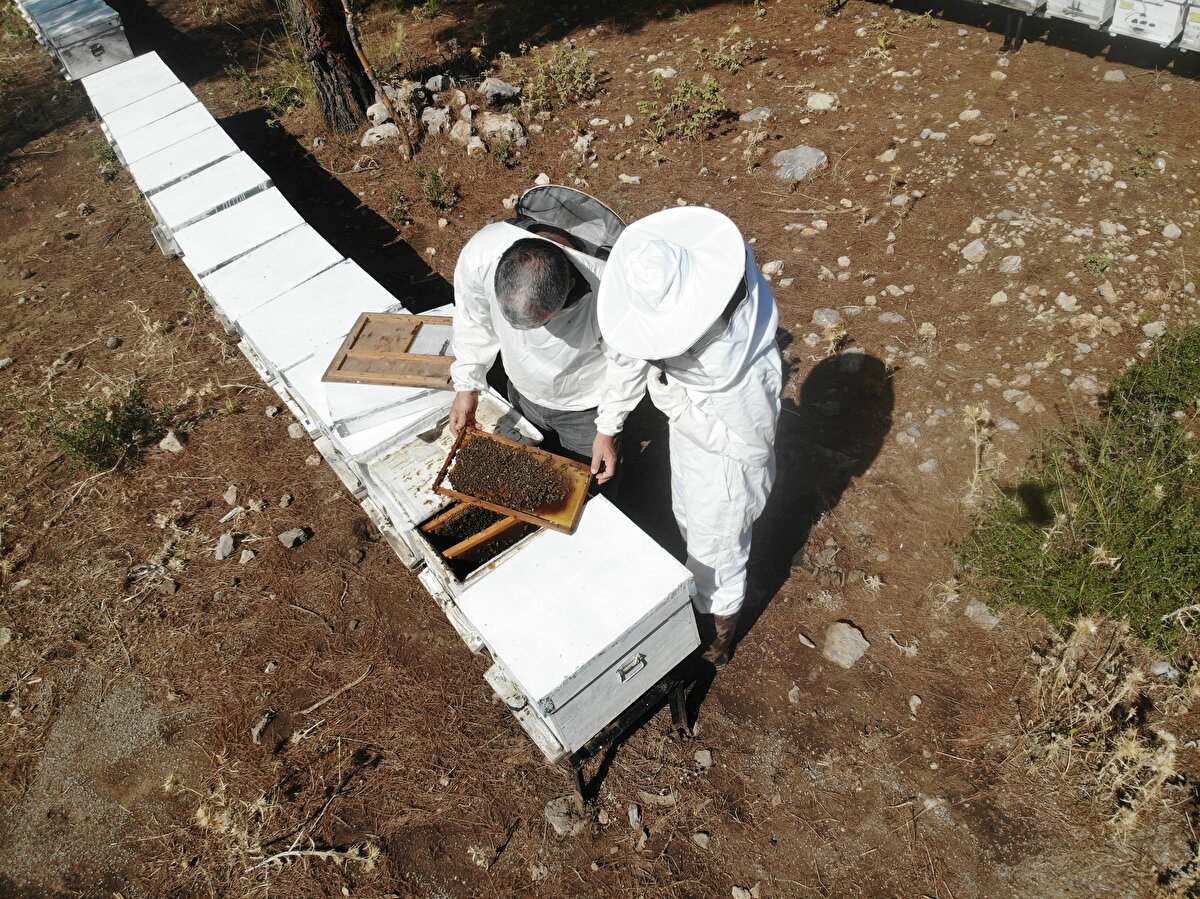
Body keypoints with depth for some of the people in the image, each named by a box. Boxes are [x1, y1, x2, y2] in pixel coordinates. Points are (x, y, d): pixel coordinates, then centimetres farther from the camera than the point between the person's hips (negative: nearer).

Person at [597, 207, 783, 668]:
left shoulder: (745, 369, -43)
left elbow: (751, 443, -28)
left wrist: (677, 404, -34)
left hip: (726, 473, -7)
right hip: (690, 450, 8)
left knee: (716, 559, 20)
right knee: (692, 530, 33)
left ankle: (717, 641, 52)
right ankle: (702, 597, 65)